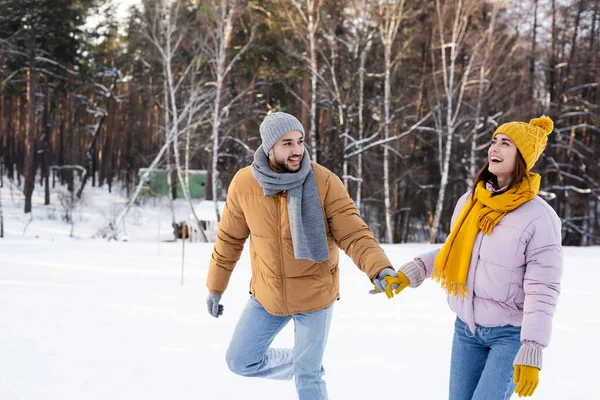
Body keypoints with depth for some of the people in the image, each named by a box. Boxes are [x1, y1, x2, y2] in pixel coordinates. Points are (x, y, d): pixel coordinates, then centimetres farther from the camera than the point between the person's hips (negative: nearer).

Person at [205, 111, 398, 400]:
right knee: (240, 361, 12)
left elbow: (354, 234, -20)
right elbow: (230, 238, 3)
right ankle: (302, 364, 36)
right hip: (267, 294, 4)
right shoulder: (243, 183, -11)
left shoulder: (325, 182, -20)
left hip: (314, 295, -3)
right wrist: (215, 287, 11)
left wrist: (380, 268, -38)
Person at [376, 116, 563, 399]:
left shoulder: (539, 217, -17)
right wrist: (409, 273, 3)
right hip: (467, 326, 6)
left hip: (511, 332, -5)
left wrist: (531, 352, -23)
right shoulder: (470, 201, 0)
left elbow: (543, 290, -18)